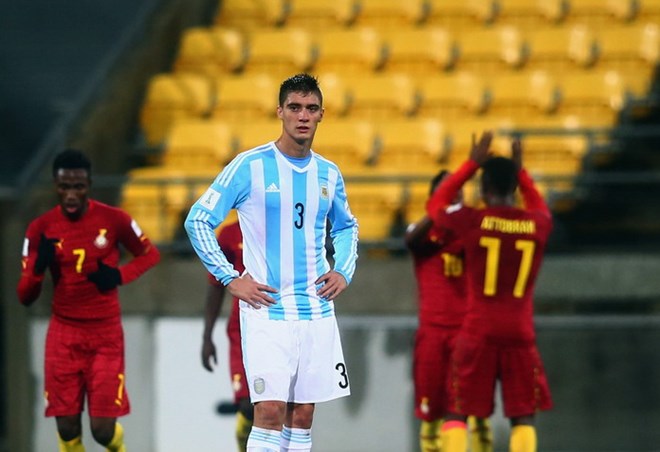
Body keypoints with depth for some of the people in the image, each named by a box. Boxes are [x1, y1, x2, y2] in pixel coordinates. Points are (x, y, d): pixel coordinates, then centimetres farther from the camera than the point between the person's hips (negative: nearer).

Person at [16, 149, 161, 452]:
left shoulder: (113, 220, -8)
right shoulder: (41, 229, -4)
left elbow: (150, 254, 8)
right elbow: (25, 297, -3)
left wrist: (119, 275, -11)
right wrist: (39, 267, -24)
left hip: (106, 334, -1)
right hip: (64, 333, 1)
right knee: (67, 427, -3)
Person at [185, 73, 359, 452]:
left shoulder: (329, 174, 9)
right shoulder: (250, 166, -6)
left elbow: (346, 227, 27)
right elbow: (198, 221, -4)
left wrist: (344, 271, 9)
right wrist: (230, 279, -9)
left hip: (316, 312, 5)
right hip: (266, 310, -5)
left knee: (303, 414, 6)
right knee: (271, 410, -14)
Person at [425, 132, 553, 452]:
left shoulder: (471, 220, -6)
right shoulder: (538, 224, 0)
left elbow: (435, 205, 15)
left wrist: (472, 163, 15)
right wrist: (520, 171, 27)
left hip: (478, 331, -1)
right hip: (519, 333, 1)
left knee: (457, 413, 6)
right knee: (523, 416, 8)